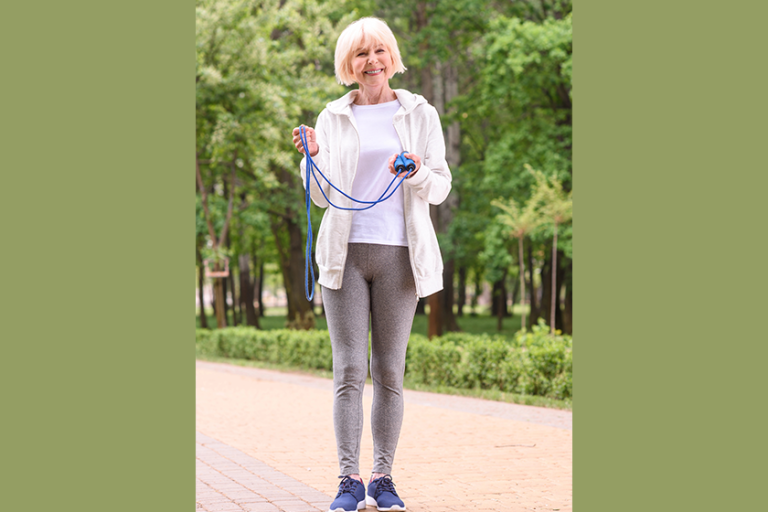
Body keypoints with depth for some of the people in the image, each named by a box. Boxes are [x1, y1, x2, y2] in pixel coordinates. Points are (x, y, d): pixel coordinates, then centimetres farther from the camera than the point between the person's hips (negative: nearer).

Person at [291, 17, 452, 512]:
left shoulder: (420, 114, 8)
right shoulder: (333, 118, 10)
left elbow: (441, 188, 6)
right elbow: (323, 196, 10)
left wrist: (417, 173, -15)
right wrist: (312, 157, -8)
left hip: (398, 253, 0)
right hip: (345, 251, 0)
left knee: (389, 372, 2)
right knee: (349, 370, -4)